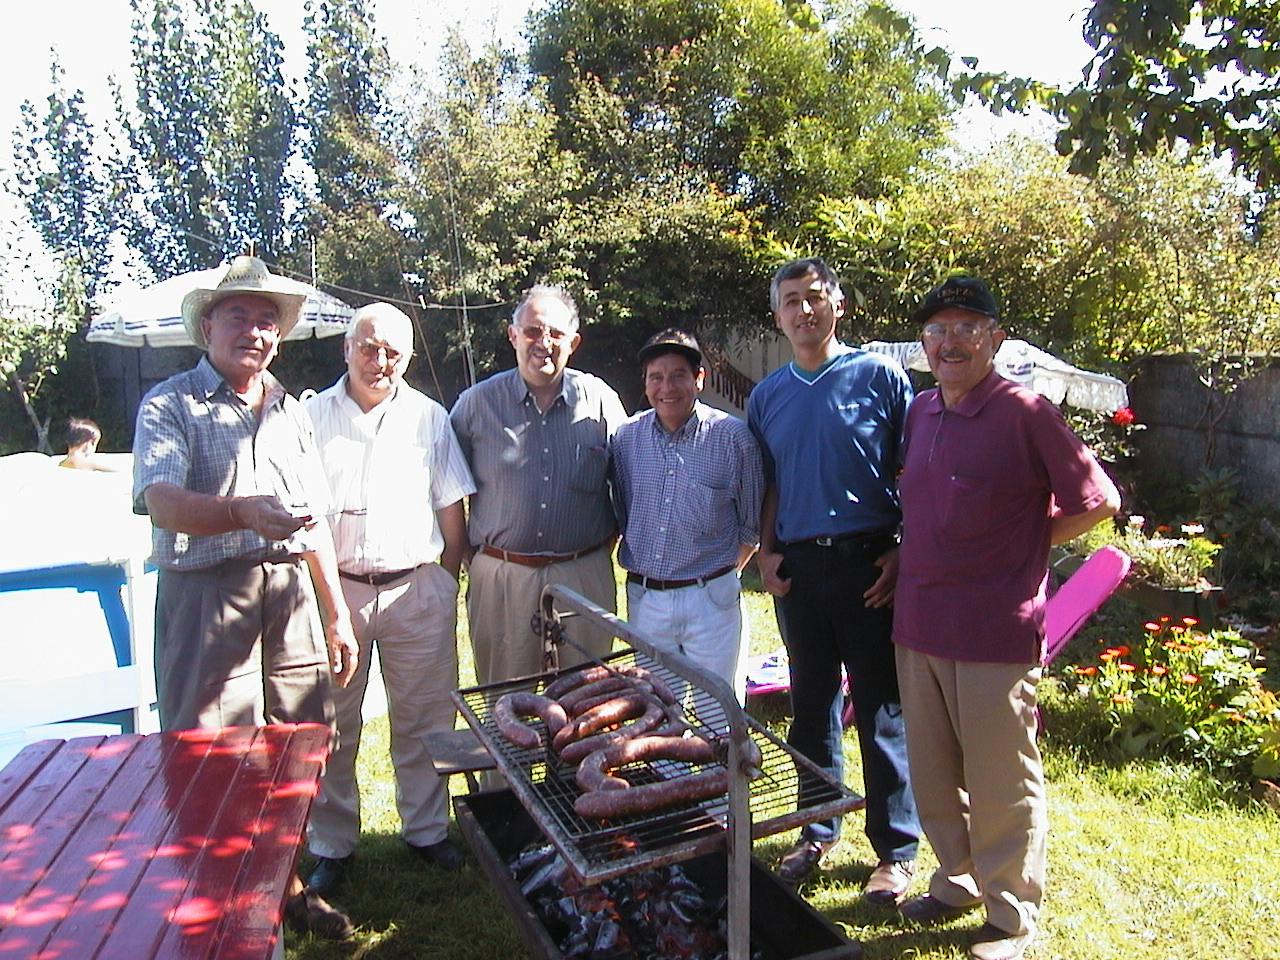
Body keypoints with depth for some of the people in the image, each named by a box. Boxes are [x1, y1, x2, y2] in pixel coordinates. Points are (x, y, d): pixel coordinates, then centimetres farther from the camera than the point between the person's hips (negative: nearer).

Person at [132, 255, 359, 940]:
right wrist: (243, 512, -37)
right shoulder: (170, 406, 0)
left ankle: (286, 882, 28)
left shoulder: (291, 412, 17)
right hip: (205, 594, -5)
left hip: (289, 591, 5)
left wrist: (337, 613, 17)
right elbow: (162, 501, -18)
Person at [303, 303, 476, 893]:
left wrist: (445, 581, 5)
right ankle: (332, 846, 24)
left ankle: (426, 829, 28)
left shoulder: (429, 418, 6)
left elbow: (452, 511, 9)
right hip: (334, 590, 0)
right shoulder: (311, 416, 3)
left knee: (423, 721, 10)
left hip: (416, 591, 1)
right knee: (332, 727, 8)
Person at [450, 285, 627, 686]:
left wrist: (604, 550, 6)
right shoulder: (476, 404, 2)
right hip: (500, 578, 0)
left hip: (584, 577, 1)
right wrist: (469, 556, 2)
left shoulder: (600, 400, 3)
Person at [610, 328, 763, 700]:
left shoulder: (734, 437, -7)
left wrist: (725, 572, 1)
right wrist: (639, 567, 9)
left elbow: (753, 523, 2)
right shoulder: (625, 439, 1)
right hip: (644, 600, 3)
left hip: (711, 600, -3)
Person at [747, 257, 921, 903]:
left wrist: (904, 552, -9)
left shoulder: (879, 376, -1)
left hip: (868, 563, -4)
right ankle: (817, 831, 30)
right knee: (811, 704, 14)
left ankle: (896, 849, 19)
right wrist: (766, 552, 4)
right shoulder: (766, 396, 11)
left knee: (881, 709, 4)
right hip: (798, 566, 4)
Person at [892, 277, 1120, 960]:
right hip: (917, 624, 7)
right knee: (934, 776, 19)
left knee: (1000, 784, 8)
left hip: (995, 632, -6)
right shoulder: (920, 412, 9)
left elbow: (1098, 500, -6)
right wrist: (911, 560, 10)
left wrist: (1024, 545, -3)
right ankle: (958, 882, 39)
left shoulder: (1026, 413, -11)